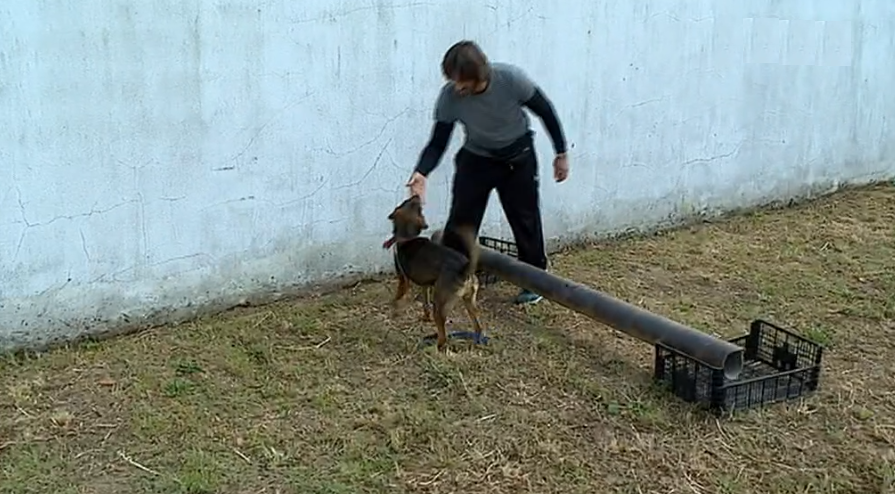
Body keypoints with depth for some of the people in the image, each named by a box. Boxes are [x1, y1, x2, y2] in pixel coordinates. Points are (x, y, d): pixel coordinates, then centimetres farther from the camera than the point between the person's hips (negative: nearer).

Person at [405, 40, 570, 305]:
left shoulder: (511, 78, -30)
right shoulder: (449, 97, -26)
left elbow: (545, 111, -15)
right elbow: (438, 143, -16)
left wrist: (561, 153, -8)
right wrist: (421, 172, -36)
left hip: (517, 156, -1)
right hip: (476, 158, 1)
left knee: (525, 218, 3)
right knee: (460, 220, -4)